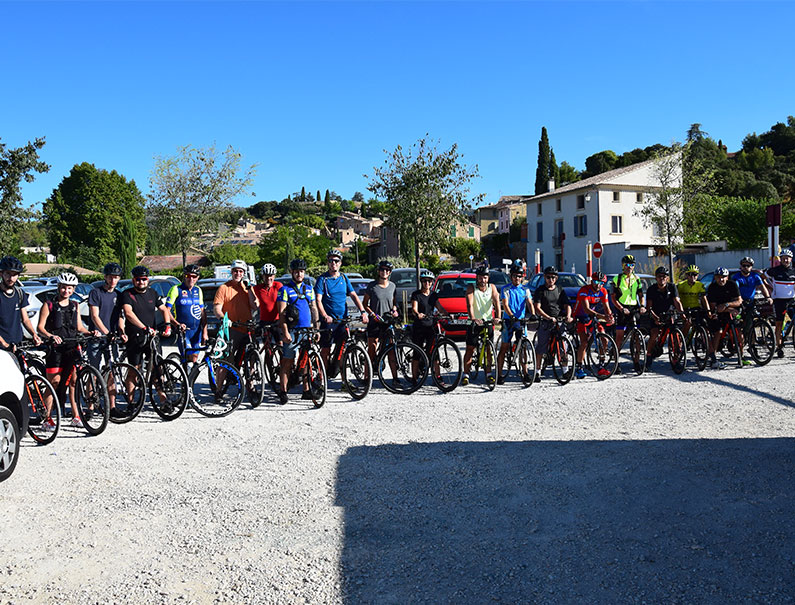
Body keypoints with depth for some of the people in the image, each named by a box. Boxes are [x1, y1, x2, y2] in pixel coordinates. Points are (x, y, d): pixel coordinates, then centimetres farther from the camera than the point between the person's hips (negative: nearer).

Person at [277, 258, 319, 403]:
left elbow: (314, 308, 17)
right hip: (292, 331, -4)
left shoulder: (309, 289, 14)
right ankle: (283, 391, 3)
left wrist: (316, 328, 9)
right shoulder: (285, 289, -1)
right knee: (288, 361, -4)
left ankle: (306, 391, 13)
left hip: (307, 330, 4)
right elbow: (282, 312, -6)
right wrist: (285, 332, -14)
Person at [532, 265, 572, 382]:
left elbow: (567, 305, 8)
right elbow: (537, 308, -9)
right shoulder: (540, 290, 0)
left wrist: (568, 316, -14)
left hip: (560, 321, 3)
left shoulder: (559, 290, 13)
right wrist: (549, 317, -23)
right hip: (545, 322, -3)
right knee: (541, 347, -4)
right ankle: (537, 371, 6)